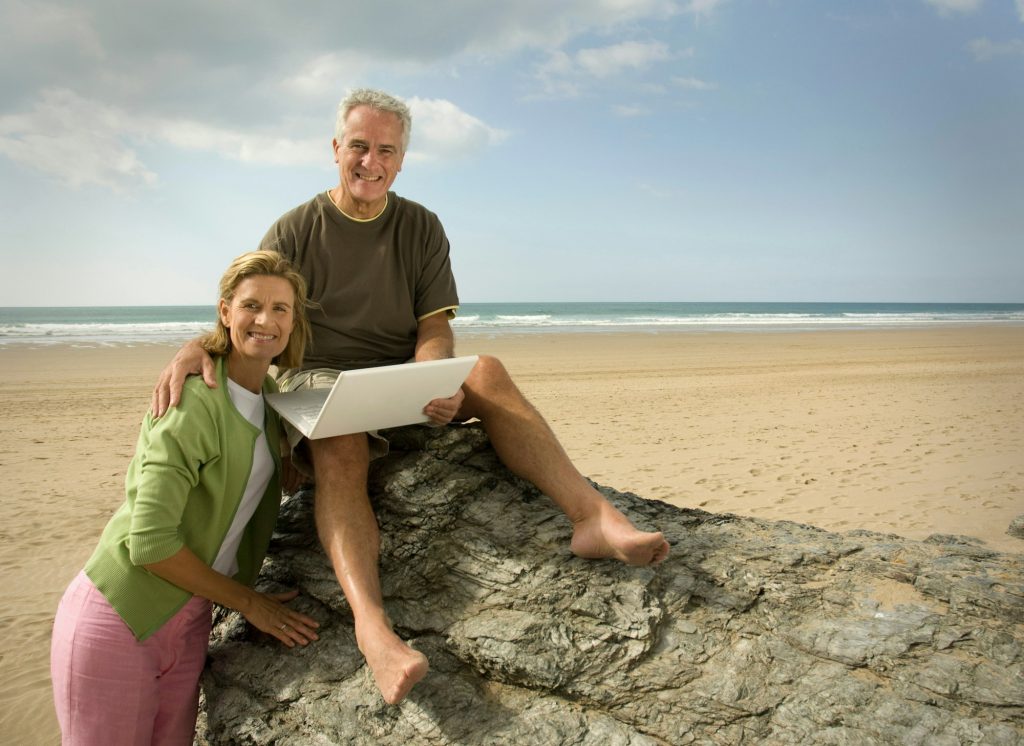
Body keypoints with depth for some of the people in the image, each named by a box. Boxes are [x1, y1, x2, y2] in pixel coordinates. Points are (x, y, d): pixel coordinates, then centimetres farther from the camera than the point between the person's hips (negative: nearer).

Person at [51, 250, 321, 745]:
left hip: (189, 622, 7)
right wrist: (248, 601, -12)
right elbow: (150, 542, -22)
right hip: (116, 623, -6)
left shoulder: (272, 395, 3)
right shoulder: (193, 403, -20)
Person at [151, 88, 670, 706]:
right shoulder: (295, 230, 4)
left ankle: (594, 516, -39)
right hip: (320, 380, -2)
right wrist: (198, 347, -26)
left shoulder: (421, 227, 9)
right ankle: (371, 622, -55)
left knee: (487, 370, -26)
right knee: (341, 446, -36)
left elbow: (435, 326, 1)